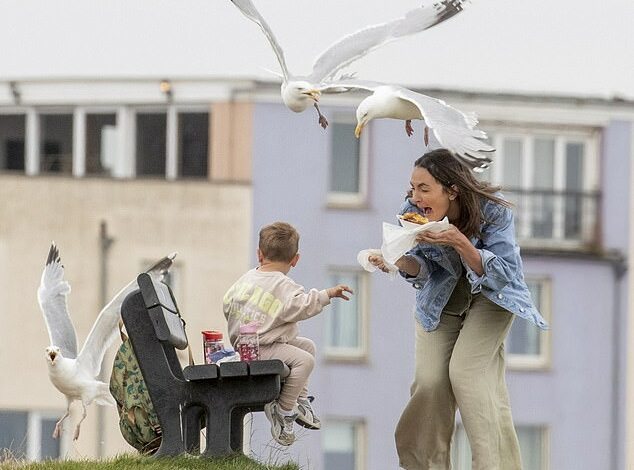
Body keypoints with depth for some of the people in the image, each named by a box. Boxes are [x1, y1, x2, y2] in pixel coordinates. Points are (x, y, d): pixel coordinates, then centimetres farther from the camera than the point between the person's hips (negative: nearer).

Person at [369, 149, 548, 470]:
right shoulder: (412, 213, -22)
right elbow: (423, 268, -10)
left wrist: (460, 243, -44)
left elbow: (504, 273, -29)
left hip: (491, 295, -3)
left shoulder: (493, 211, -31)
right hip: (442, 299, 3)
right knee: (429, 381, -10)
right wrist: (397, 262, -34)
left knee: (466, 372, -20)